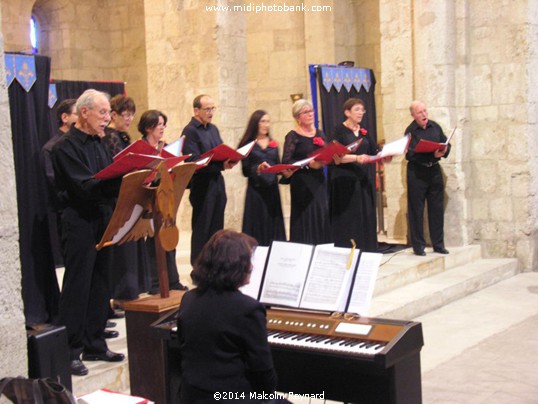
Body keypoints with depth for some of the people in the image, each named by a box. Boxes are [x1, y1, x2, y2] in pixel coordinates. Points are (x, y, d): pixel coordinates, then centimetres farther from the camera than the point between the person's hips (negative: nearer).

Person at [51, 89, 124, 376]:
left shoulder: (99, 144, 13)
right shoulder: (66, 147, -13)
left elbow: (110, 182, 13)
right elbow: (86, 187, -22)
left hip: (102, 222, 8)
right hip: (80, 224, -8)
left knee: (100, 286, 13)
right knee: (76, 288, -2)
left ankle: (94, 345, 23)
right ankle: (69, 352, 7)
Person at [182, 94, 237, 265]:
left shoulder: (213, 129, 15)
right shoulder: (190, 131, -11)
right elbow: (193, 161, -18)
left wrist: (230, 160, -2)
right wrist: (221, 166, -24)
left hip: (217, 183, 7)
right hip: (202, 187, -7)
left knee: (216, 228, 11)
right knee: (201, 230, 1)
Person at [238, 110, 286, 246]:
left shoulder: (273, 144, 14)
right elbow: (245, 171, -6)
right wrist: (258, 168, -24)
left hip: (272, 189, 4)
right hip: (256, 190, -4)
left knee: (273, 225, 3)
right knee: (258, 227, -4)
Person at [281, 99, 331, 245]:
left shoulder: (320, 134, 14)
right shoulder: (293, 136, -3)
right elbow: (286, 162, -11)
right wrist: (308, 164, -20)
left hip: (319, 182, 5)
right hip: (302, 184, -5)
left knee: (322, 216, 1)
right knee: (305, 220, -7)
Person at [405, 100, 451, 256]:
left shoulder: (435, 127, 6)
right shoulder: (410, 131, -8)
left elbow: (446, 145, 13)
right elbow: (411, 154, -17)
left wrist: (444, 151, -11)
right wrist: (433, 155, -26)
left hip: (434, 170, 5)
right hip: (417, 173, -5)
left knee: (437, 208, 8)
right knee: (416, 210, 1)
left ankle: (438, 244, 17)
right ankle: (418, 245, 9)